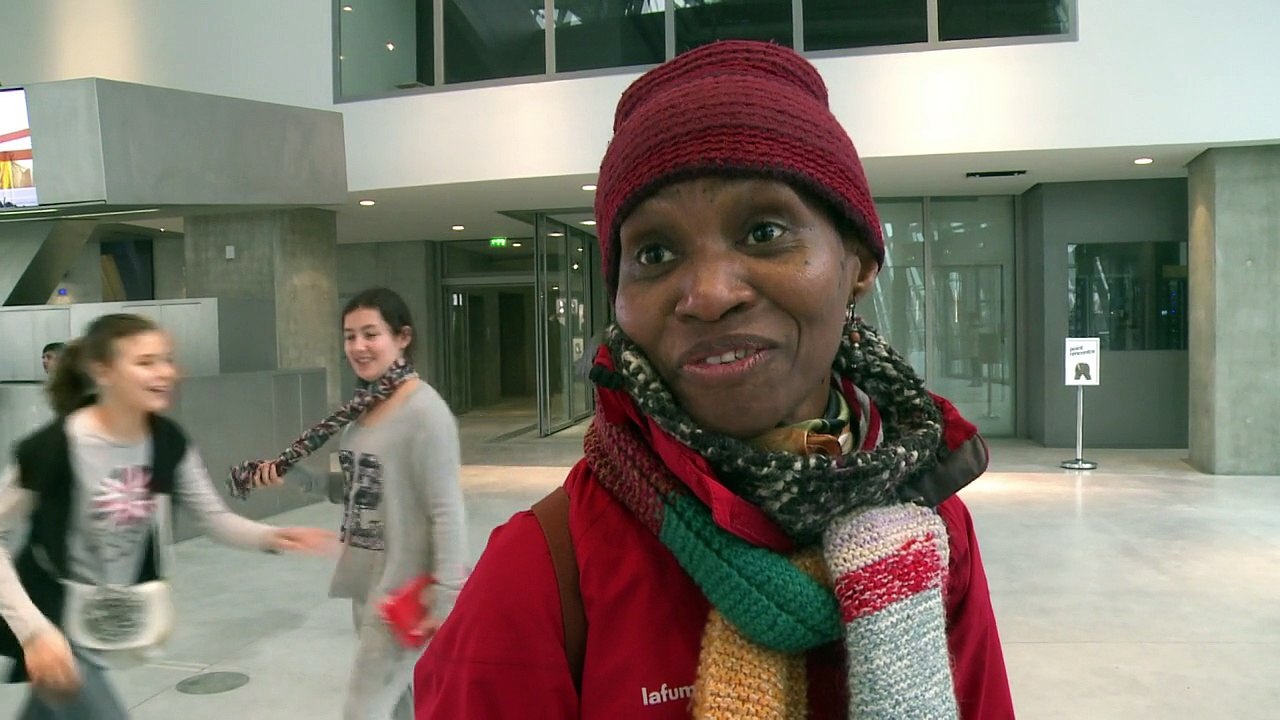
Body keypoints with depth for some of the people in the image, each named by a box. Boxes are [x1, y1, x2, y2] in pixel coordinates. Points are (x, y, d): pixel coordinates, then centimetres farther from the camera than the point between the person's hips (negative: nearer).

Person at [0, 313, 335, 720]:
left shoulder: (168, 442, -10)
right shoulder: (52, 448, -26)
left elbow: (214, 518, -2)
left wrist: (270, 538, -21)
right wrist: (34, 630, -24)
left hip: (107, 624, 6)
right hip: (53, 624, -6)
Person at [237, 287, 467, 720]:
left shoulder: (425, 411, -18)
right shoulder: (364, 406, 7)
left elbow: (447, 512, -19)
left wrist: (447, 592, -21)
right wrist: (284, 475, 4)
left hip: (405, 587, -8)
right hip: (366, 581, 8)